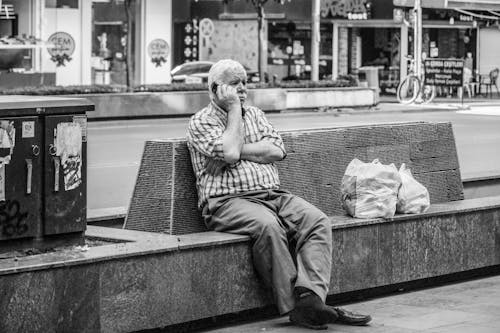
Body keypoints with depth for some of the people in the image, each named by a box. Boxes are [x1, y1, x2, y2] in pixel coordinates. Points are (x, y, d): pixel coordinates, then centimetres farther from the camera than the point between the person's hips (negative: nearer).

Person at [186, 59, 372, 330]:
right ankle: (294, 307, -34)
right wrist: (234, 109, -3)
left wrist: (237, 151, -6)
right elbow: (230, 153, -14)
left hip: (274, 194, 6)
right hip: (229, 202, -6)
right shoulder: (201, 122, 5)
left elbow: (276, 150, 6)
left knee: (318, 221, -21)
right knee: (267, 225, -36)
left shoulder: (255, 114, 23)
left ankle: (309, 297, -37)